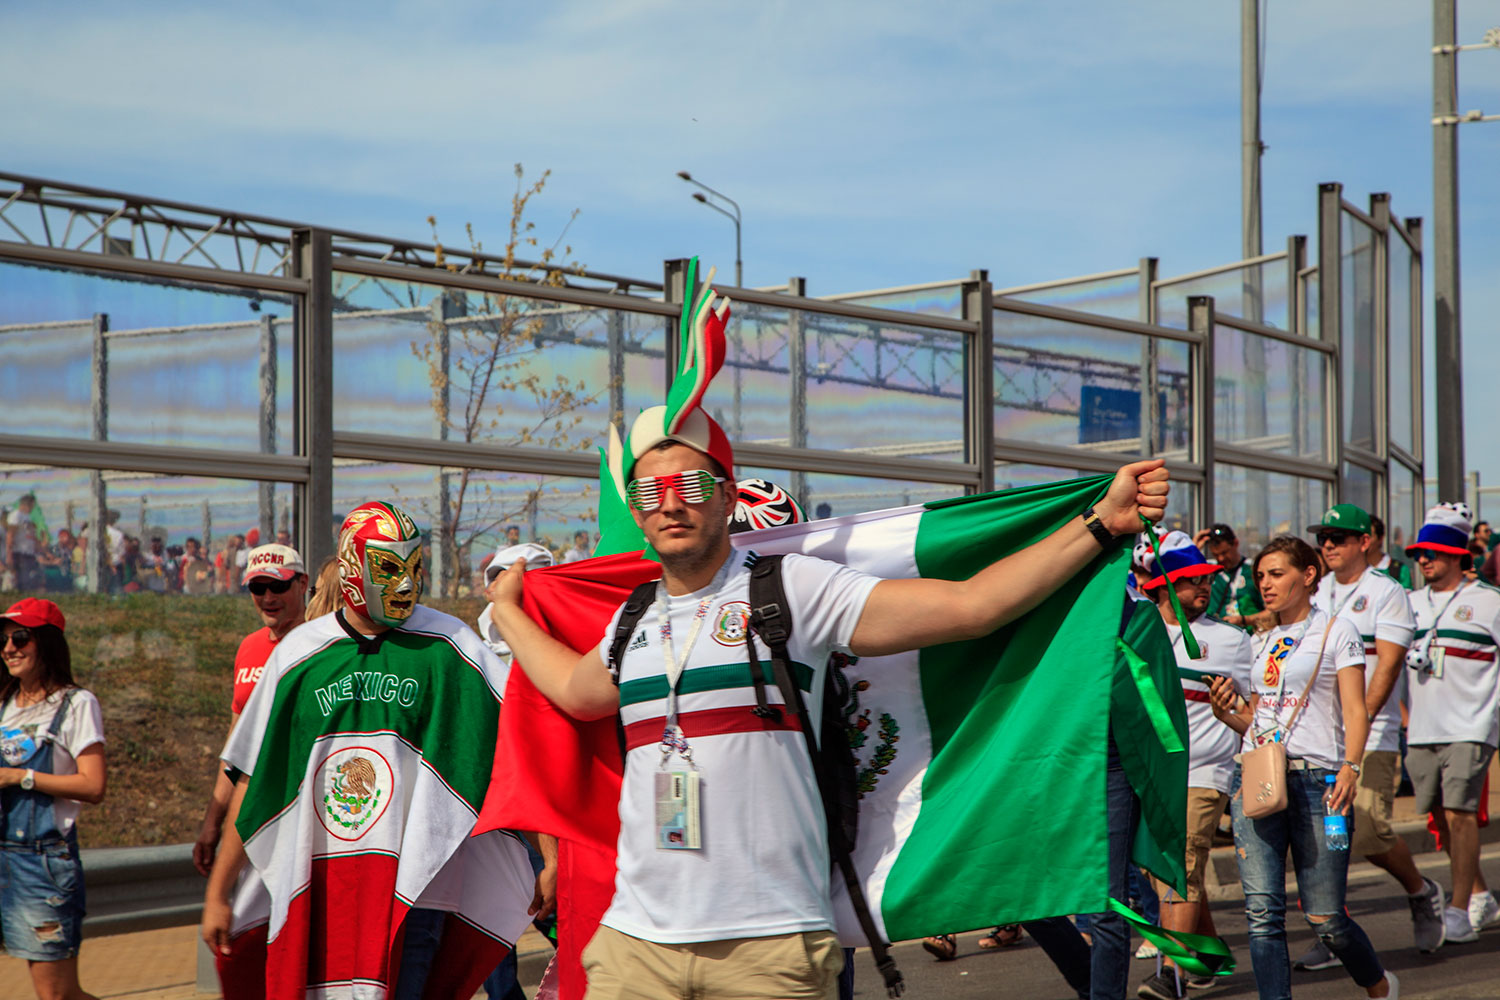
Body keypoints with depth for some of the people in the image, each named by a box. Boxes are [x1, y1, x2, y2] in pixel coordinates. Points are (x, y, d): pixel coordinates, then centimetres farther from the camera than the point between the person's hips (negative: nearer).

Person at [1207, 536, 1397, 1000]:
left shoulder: (1336, 631, 4)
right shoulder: (1265, 641, 20)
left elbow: (1355, 711, -4)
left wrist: (1350, 768, -20)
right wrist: (1225, 710, 2)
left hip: (1315, 778, -5)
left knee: (1325, 917, -2)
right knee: (1262, 911, -7)